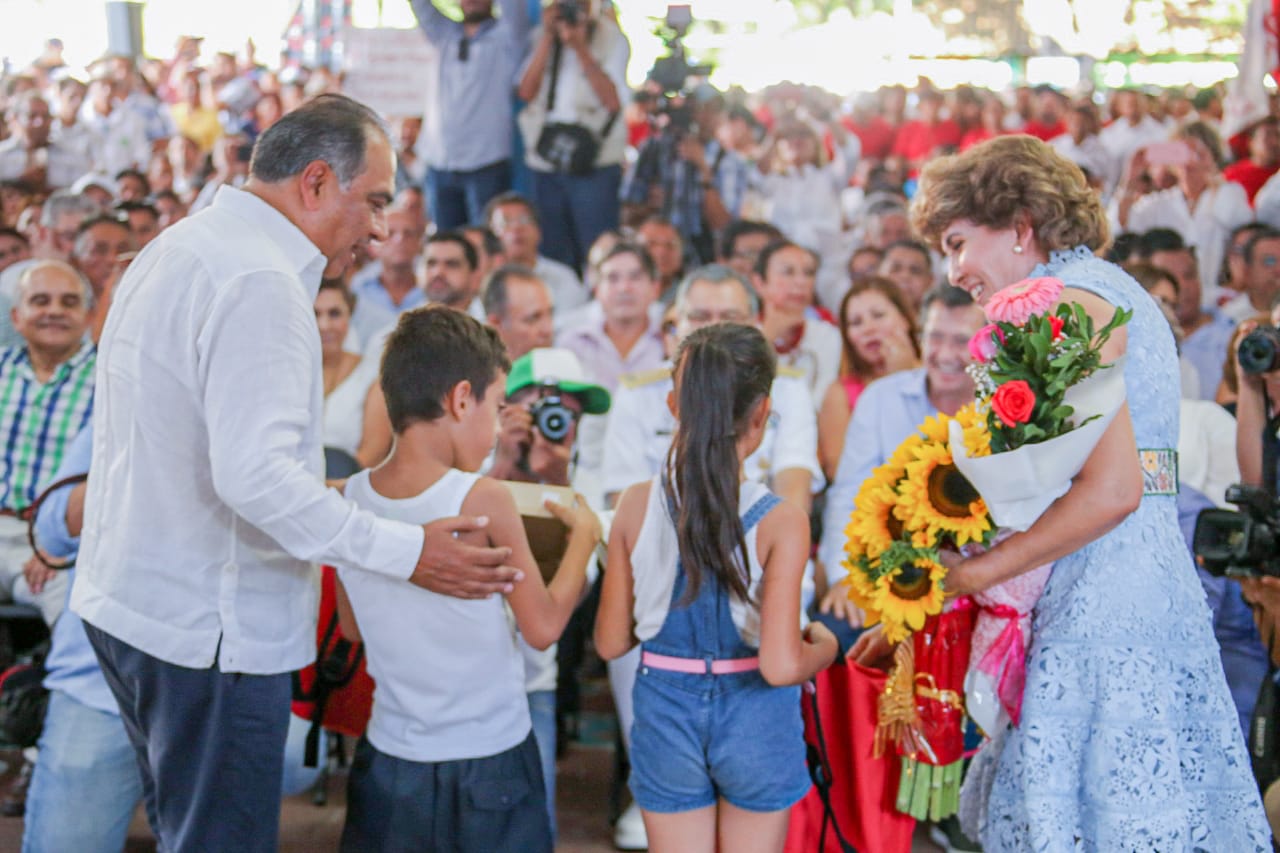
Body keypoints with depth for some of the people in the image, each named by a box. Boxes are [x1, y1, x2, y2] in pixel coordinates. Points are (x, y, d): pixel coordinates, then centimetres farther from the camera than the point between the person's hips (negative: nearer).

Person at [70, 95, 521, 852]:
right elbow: (255, 473, -28)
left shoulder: (179, 250, 14)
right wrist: (404, 552, -24)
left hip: (128, 598, 10)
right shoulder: (259, 281, -20)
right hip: (210, 626, -10)